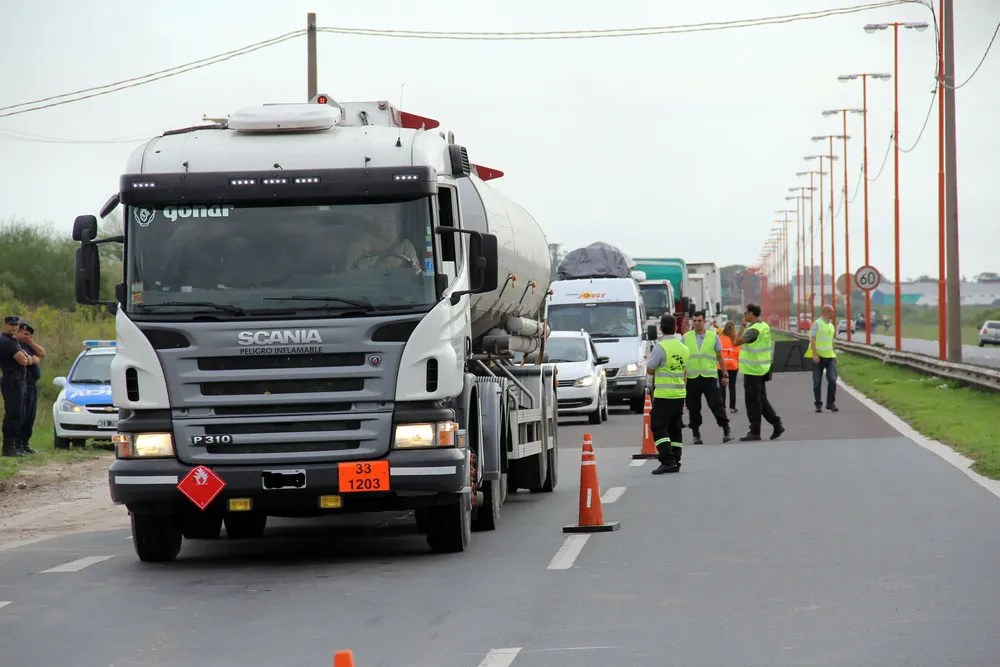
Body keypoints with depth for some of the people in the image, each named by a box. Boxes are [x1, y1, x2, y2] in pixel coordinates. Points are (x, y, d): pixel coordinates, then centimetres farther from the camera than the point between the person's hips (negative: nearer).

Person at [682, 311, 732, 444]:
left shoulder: (713, 336, 5)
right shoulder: (686, 337, 7)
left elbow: (720, 357, 10)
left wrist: (725, 375, 8)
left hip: (709, 376, -2)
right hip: (692, 377, 2)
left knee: (716, 404, -6)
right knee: (693, 407, 5)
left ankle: (726, 430, -2)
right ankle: (696, 434, 13)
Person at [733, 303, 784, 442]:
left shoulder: (753, 330, -20)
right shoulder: (765, 326, 9)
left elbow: (737, 341, -21)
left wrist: (743, 325, -13)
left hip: (752, 370, -9)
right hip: (762, 369, 9)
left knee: (753, 401, -2)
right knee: (761, 399, 16)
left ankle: (755, 432, 1)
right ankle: (777, 424, 14)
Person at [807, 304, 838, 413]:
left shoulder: (831, 325, 14)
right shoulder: (817, 324, -6)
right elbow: (812, 340, -12)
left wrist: (835, 355, 18)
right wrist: (814, 354, -21)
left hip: (830, 357, 5)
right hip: (818, 357, -5)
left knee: (832, 380, -8)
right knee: (817, 382, 1)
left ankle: (831, 403, 0)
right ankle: (818, 404, 10)